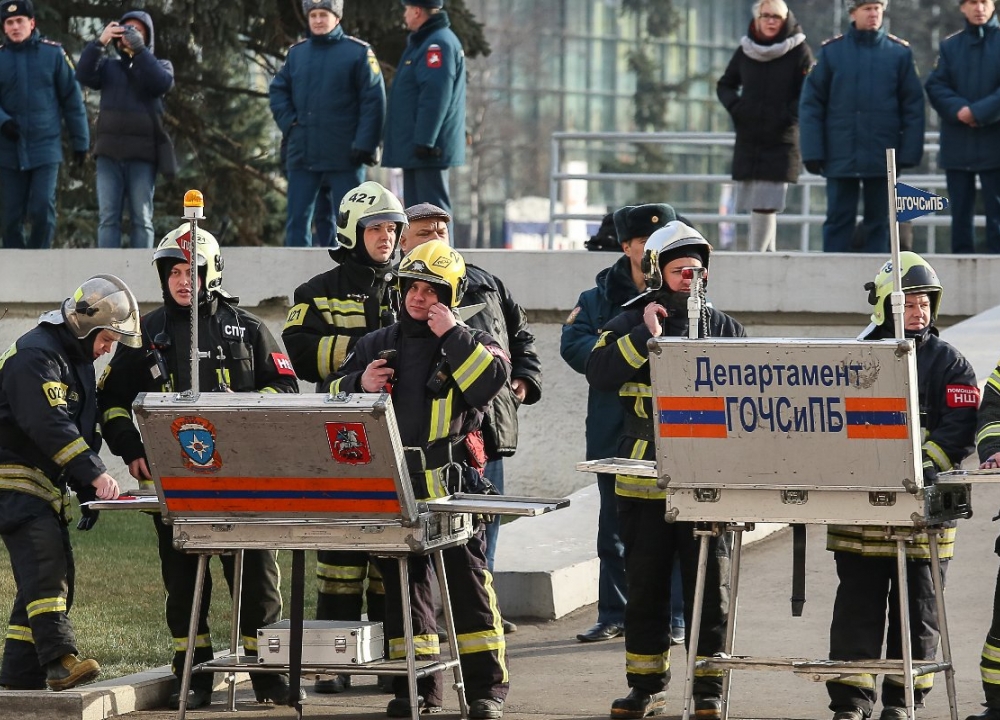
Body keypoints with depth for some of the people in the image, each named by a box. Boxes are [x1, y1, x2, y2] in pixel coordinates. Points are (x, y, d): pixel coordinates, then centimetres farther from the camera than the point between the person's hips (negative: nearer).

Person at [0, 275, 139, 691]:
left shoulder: (77, 360, 17)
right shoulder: (36, 355, -16)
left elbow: (82, 429, 22)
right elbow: (50, 426, -27)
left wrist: (88, 493, 11)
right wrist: (95, 474, -32)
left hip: (47, 485, 10)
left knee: (55, 575, 6)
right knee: (44, 561, -22)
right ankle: (60, 660, -30)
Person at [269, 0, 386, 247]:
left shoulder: (359, 52, -2)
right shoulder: (297, 53, 11)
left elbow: (373, 101, -6)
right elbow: (278, 90, 18)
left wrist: (364, 144, -12)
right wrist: (289, 123, 1)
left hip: (344, 154, -4)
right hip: (302, 153, 4)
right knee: (297, 218, 4)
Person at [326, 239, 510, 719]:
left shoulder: (468, 343, 6)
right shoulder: (376, 345, 16)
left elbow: (493, 379, -14)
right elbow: (333, 399, 19)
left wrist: (452, 335, -14)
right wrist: (359, 385, -2)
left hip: (450, 485, -4)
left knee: (467, 580, -4)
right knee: (402, 583, 6)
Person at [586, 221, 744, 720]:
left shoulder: (721, 327, 9)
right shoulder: (630, 325, 4)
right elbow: (598, 371, -12)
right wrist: (646, 336, -17)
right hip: (645, 478, 0)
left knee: (710, 585, 0)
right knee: (645, 585, 7)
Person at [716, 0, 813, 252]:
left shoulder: (799, 52, -2)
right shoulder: (745, 51, 9)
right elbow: (724, 85, 21)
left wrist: (790, 116, -12)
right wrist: (734, 106, 3)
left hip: (781, 141, -4)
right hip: (748, 139, 4)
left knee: (765, 204, -13)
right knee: (754, 204, 3)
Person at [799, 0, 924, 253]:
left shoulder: (900, 52, 3)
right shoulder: (832, 51, 2)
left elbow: (913, 106, 3)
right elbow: (811, 103, 1)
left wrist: (909, 153, -5)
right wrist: (812, 152, -6)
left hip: (883, 156, 1)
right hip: (841, 156, 0)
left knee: (879, 220, 7)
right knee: (839, 222, 3)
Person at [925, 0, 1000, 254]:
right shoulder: (949, 46, 10)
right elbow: (935, 86, 2)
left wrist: (979, 112, -18)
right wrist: (958, 110, -16)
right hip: (957, 145, 3)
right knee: (960, 212, 6)